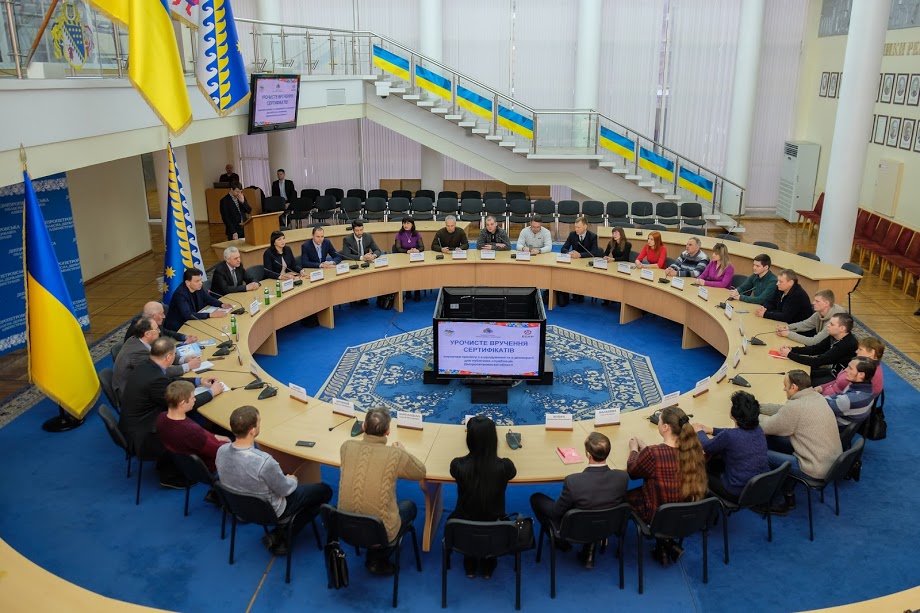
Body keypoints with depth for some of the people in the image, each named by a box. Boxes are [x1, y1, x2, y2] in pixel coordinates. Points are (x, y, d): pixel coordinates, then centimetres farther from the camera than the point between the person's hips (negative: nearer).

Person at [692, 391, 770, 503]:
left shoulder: (729, 436, -26)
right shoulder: (758, 430, -5)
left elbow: (706, 447, -7)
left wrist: (699, 431, 12)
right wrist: (711, 429, 21)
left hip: (739, 493, -6)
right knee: (717, 460, 24)